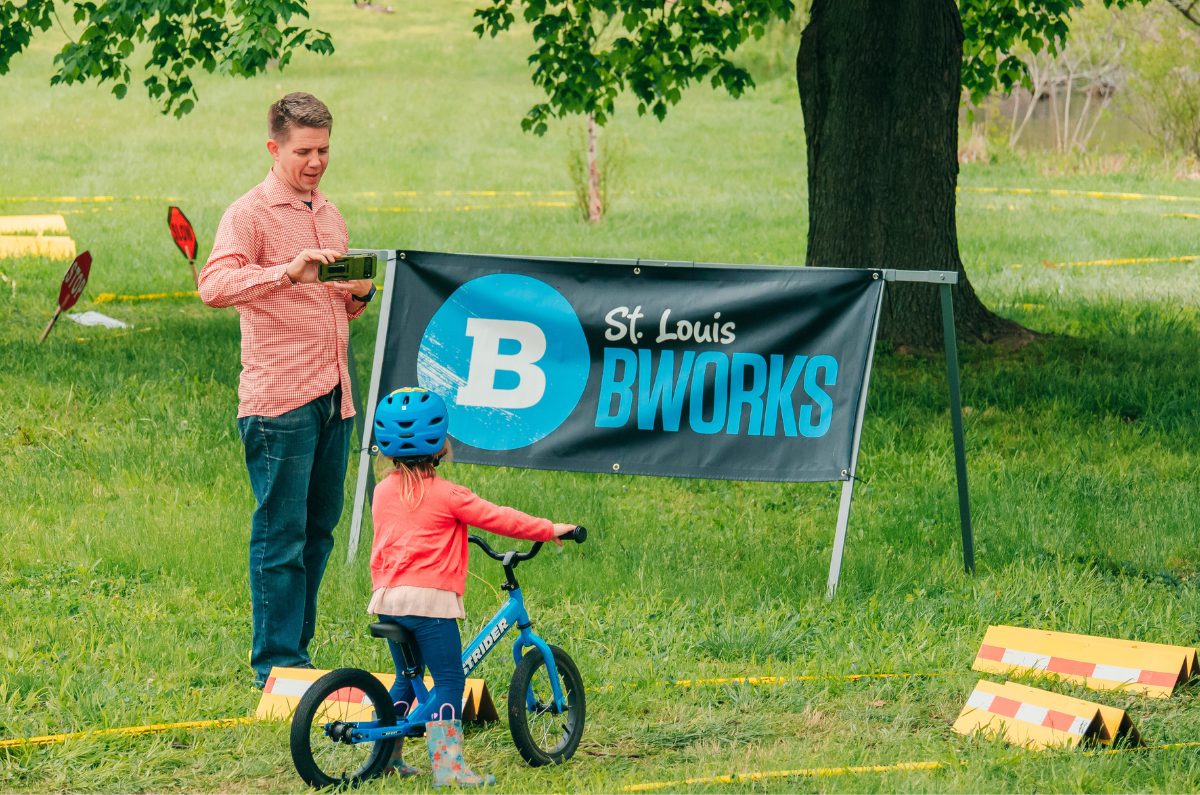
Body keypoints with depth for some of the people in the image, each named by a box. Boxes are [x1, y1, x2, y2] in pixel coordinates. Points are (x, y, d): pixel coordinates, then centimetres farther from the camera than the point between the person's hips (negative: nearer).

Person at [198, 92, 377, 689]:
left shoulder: (328, 214, 19)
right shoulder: (250, 214, -6)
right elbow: (214, 285, -22)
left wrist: (362, 292, 5)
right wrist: (289, 272, -35)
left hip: (333, 394, 7)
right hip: (279, 398, -7)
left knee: (318, 528, 10)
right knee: (281, 534, -5)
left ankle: (297, 649, 19)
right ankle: (275, 663, -1)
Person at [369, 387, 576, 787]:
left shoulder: (383, 491, 12)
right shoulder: (445, 495, -7)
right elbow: (498, 518, -5)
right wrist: (549, 529, 4)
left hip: (388, 598, 7)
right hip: (430, 600, -7)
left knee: (407, 678, 21)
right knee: (449, 681, -4)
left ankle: (386, 754, 25)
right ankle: (447, 765, -11)